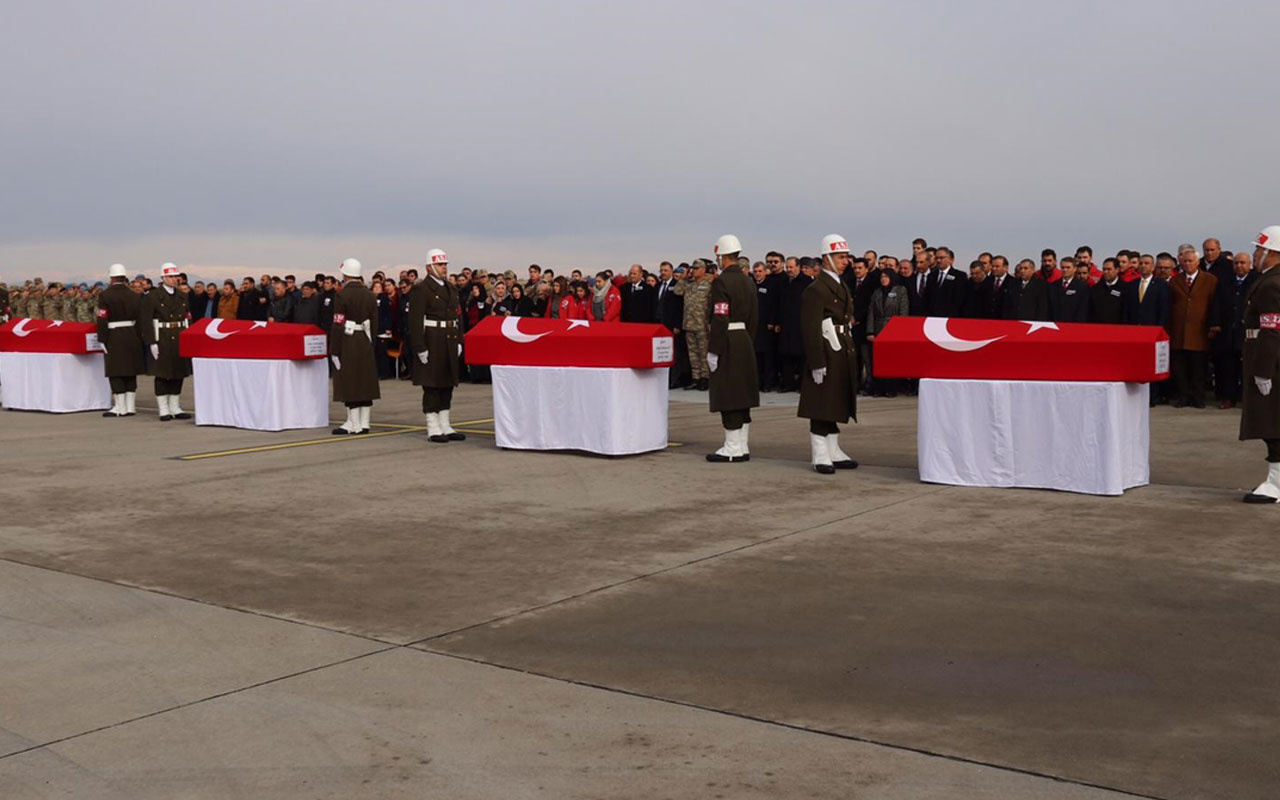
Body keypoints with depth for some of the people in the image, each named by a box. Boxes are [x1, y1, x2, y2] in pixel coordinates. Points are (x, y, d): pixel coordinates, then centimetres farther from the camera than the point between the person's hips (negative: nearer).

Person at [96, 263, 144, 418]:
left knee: (116, 372, 1)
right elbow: (140, 318, 7)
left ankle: (120, 407, 2)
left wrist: (102, 340, -7)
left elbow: (102, 319, -11)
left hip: (114, 337, -5)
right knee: (131, 373, 9)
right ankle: (130, 407, 13)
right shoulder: (134, 296, 6)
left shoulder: (105, 295, -8)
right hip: (132, 337, 5)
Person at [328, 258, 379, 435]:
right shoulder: (369, 295, 7)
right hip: (365, 342, 6)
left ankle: (354, 424, -1)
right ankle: (364, 423, 12)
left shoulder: (342, 296, -12)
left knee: (349, 383, -2)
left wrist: (333, 351, -11)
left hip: (347, 343, -6)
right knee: (365, 381, 9)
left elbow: (338, 326, -14)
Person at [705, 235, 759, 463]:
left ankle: (733, 449, -2)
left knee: (727, 396, -4)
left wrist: (712, 350, -16)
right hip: (745, 342, 9)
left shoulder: (721, 282, -14)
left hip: (727, 343, -9)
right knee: (742, 396, 11)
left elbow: (720, 319, -19)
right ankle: (742, 447, 16)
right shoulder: (748, 282, 12)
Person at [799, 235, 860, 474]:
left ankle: (833, 452, 21)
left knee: (836, 407, 14)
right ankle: (820, 457, 1)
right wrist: (817, 363, -20)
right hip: (826, 356, -9)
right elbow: (810, 330, -17)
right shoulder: (815, 290, -12)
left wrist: (851, 352, 19)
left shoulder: (842, 287, 17)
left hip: (843, 356, 9)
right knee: (822, 408, -4)